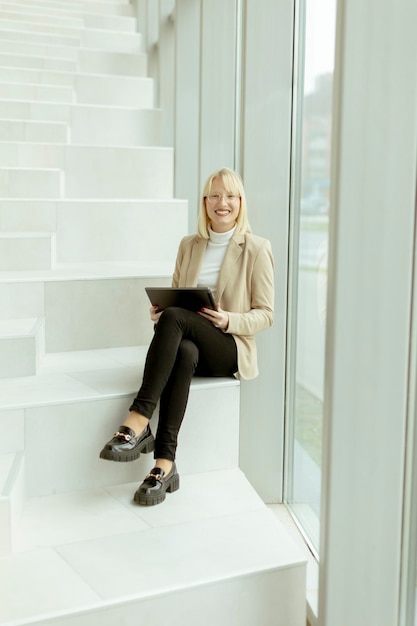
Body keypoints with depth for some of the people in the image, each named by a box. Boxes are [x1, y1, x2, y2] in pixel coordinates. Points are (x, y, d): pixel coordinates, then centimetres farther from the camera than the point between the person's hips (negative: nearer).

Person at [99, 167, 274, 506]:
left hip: (232, 349, -3)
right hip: (188, 342, 3)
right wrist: (159, 311, -3)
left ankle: (139, 421, -37)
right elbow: (174, 296, 21)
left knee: (174, 317, -33)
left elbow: (266, 314, 1)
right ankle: (166, 463, -40)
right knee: (184, 352, -36)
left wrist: (229, 320, -18)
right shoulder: (189, 245, 15)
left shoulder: (256, 249, 2)